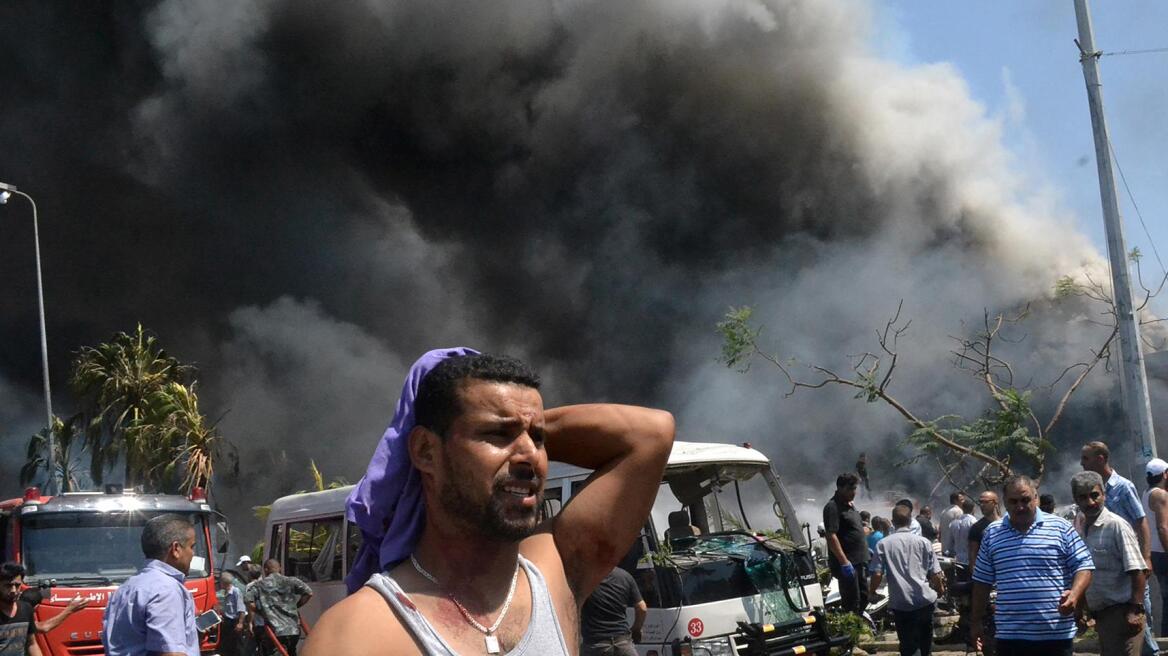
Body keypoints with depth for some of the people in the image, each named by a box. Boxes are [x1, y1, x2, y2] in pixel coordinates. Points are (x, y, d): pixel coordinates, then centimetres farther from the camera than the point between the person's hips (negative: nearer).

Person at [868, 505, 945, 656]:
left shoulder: (883, 544, -5)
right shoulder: (923, 542, -1)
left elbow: (877, 574, -9)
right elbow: (935, 573, 1)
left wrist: (871, 592, 10)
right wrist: (940, 588, 21)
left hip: (900, 602, -2)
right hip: (925, 598, 2)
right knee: (925, 640, 23)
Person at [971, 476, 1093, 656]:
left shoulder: (1060, 527, 0)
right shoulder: (992, 533, 8)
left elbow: (1083, 566, 0)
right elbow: (982, 581, 14)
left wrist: (1074, 595, -18)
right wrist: (977, 621, 13)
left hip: (1057, 633, -2)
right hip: (1010, 635, 2)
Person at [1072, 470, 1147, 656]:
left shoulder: (1116, 526, -14)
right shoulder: (1079, 526, 6)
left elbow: (1137, 571, -16)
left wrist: (1135, 610, -20)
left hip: (1121, 611, -7)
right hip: (1099, 612, 7)